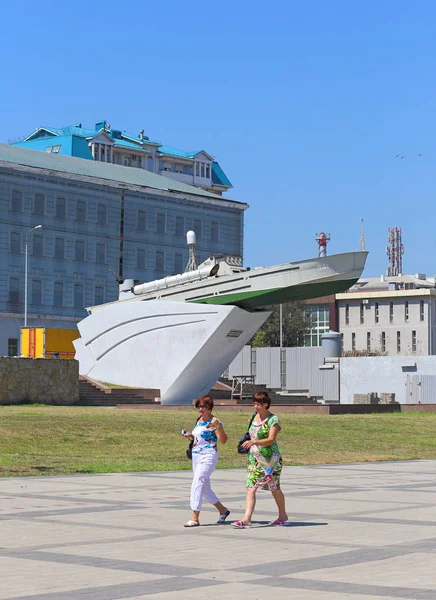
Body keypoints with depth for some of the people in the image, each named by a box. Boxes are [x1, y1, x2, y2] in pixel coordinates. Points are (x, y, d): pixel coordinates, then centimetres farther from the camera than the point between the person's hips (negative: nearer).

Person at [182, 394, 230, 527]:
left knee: (197, 485, -15)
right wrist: (190, 436, 9)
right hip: (196, 456, 9)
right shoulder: (199, 420, 15)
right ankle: (222, 510, 29)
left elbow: (223, 440, -17)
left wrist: (218, 426, -32)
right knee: (204, 488, 14)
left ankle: (195, 518, -15)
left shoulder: (214, 422, -11)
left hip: (208, 456, -9)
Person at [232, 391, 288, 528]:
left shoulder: (273, 420, -10)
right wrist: (248, 444, 11)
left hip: (270, 458, -6)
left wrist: (254, 442, -31)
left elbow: (271, 440, -19)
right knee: (251, 488, -8)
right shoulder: (255, 417, 11)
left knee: (274, 488, 8)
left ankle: (283, 515, 27)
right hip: (254, 458, 6)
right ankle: (247, 519, -15)